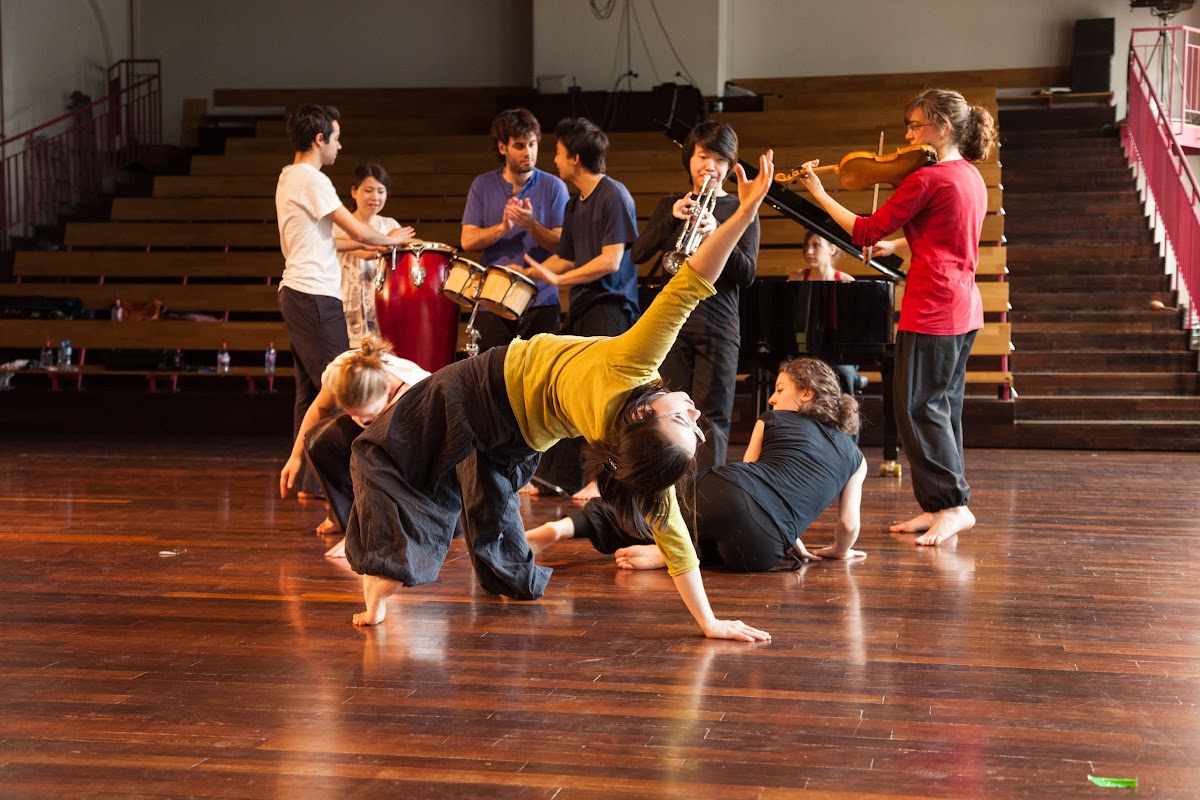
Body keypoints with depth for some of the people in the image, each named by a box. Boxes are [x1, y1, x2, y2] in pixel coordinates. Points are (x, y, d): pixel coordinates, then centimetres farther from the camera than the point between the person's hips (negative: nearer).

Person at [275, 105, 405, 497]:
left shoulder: (288, 178, 17)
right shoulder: (311, 179, -13)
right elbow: (360, 231, -15)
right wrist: (391, 241, 3)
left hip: (295, 293, 10)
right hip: (316, 296, -10)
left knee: (310, 391, 11)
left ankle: (304, 478, 14)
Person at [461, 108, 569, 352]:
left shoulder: (553, 187, 1)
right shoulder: (482, 186, 5)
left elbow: (562, 245, -4)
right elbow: (468, 241, -1)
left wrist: (531, 225, -21)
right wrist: (503, 227, -18)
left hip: (541, 302, -1)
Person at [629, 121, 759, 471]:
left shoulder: (740, 210, 6)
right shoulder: (670, 205, 14)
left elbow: (747, 275, -4)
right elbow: (638, 254, 2)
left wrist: (717, 234, -20)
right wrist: (671, 218, -12)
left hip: (718, 327, -2)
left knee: (712, 417, -5)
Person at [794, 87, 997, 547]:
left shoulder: (927, 179, -15)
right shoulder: (971, 177, 13)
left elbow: (866, 232, -12)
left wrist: (820, 195, -3)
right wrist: (896, 245, 18)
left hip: (932, 308, -10)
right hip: (964, 306, 10)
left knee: (918, 406, -5)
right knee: (942, 405, 12)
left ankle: (954, 504, -7)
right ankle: (940, 507, 16)